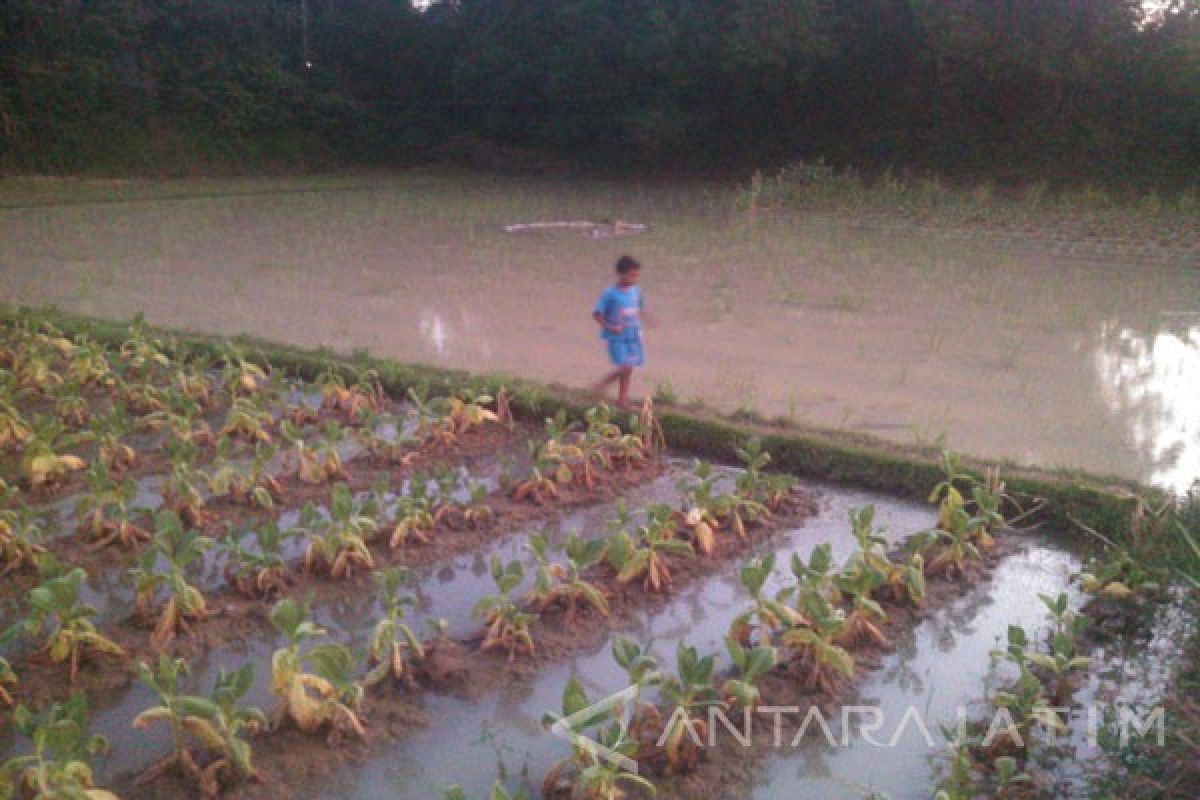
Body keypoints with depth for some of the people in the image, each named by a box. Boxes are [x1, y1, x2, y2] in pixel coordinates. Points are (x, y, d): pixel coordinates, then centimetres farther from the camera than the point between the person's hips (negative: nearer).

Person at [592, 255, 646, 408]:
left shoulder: (636, 291, 4)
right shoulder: (610, 294, -13)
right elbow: (597, 314, -11)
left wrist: (638, 325, 8)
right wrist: (610, 328, -19)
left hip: (633, 337, 6)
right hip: (617, 338, -6)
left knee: (628, 369, 8)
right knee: (625, 368, -13)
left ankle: (622, 398, 21)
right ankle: (602, 384, 8)